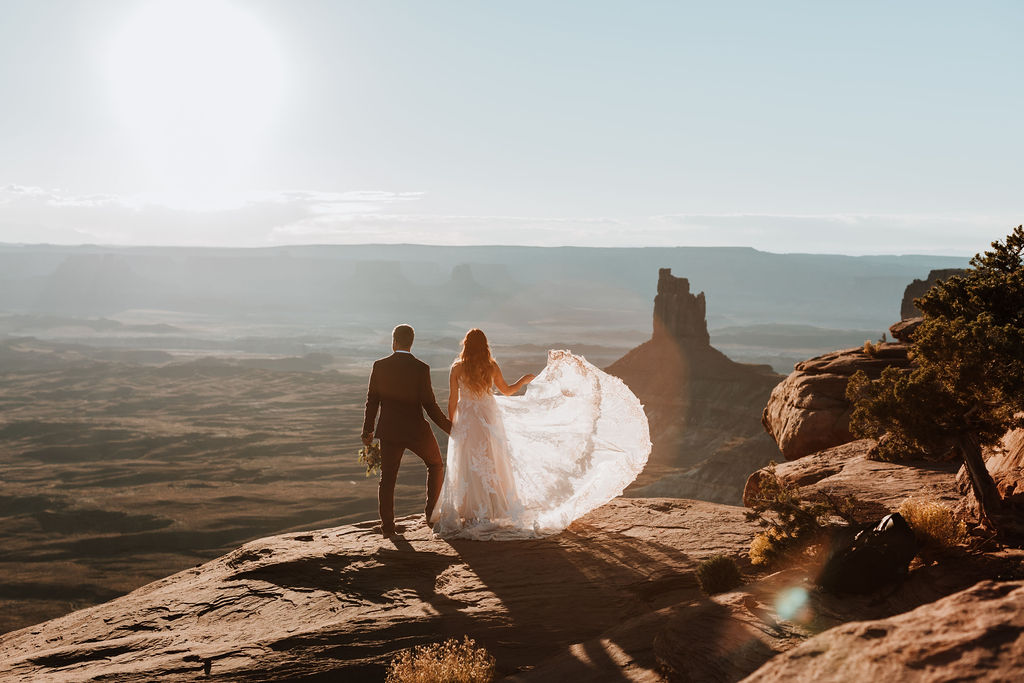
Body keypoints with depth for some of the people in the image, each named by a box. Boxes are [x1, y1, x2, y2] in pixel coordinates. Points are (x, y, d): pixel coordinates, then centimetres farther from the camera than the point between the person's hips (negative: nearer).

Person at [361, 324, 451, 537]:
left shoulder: (380, 366, -4)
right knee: (435, 464, 22)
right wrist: (449, 428, -1)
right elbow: (429, 404, -12)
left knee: (387, 478, 10)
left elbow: (372, 400, 1)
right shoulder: (421, 369, -13)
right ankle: (432, 511, 18)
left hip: (389, 431, 2)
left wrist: (367, 430, 12)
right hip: (416, 430, -2)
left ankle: (387, 526, 7)